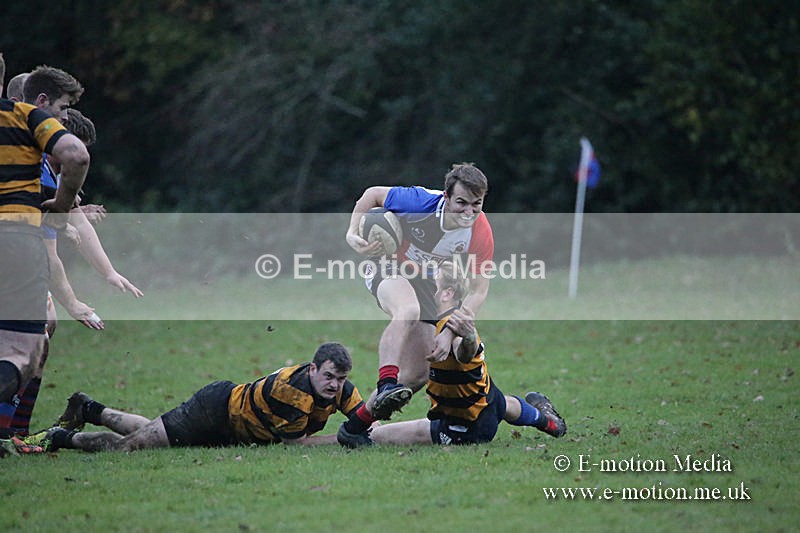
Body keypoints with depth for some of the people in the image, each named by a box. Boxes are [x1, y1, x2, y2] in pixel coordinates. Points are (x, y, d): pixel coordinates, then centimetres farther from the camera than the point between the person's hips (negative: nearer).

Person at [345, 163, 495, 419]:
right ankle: (386, 387, -48)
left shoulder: (481, 235, -22)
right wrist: (353, 234, -24)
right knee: (408, 311, -40)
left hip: (428, 282, 4)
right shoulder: (421, 202, -30)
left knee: (419, 373, 3)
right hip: (389, 269, -4)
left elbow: (479, 289, -16)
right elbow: (373, 194, -13)